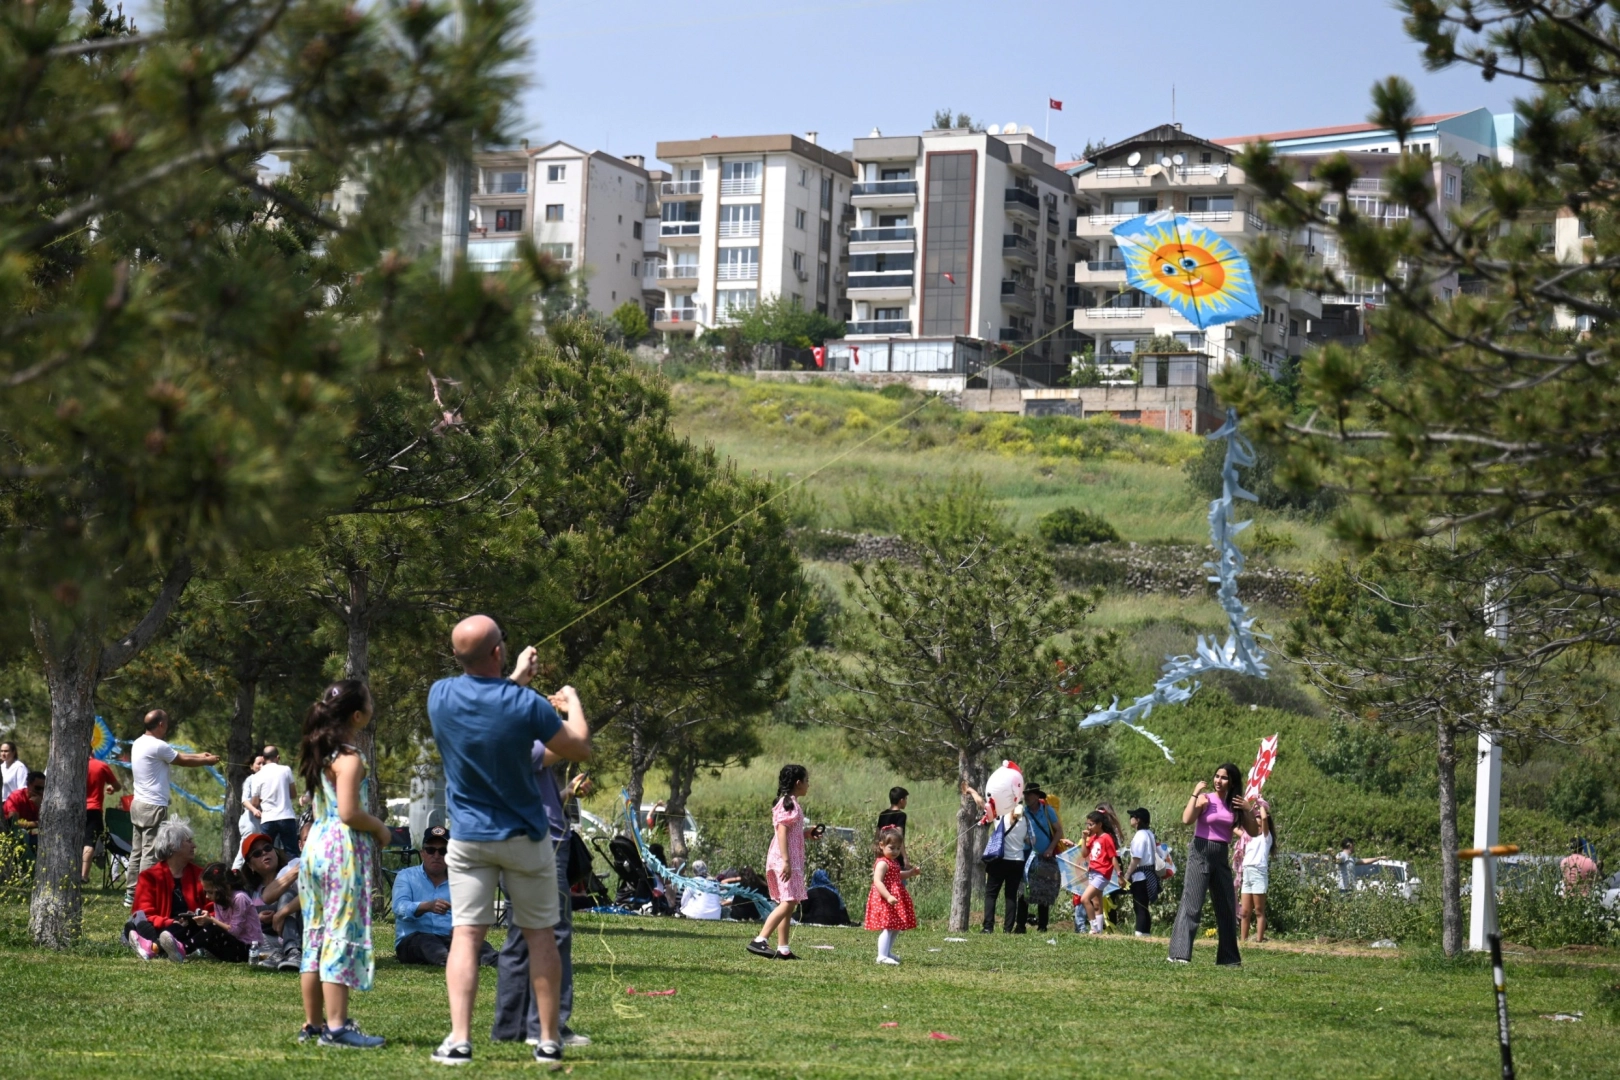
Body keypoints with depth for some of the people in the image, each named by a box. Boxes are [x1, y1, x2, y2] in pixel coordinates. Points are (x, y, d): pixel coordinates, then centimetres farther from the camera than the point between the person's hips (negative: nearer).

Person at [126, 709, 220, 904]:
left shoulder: (139, 743, 13)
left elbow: (177, 756, 18)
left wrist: (200, 756, 21)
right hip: (154, 807, -10)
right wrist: (207, 761, 11)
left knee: (137, 852, 12)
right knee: (151, 854, -8)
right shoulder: (157, 746, -16)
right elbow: (183, 761, -4)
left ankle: (132, 894, 14)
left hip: (138, 805, 10)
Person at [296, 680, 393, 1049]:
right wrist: (380, 828, -5)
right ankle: (337, 1026, -9)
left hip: (316, 846, 9)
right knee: (343, 936, -7)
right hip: (344, 850, -9)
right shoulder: (349, 758, -13)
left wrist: (371, 826, 16)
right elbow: (349, 813, -20)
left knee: (316, 937, 12)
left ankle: (312, 1023, 16)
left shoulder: (318, 753, 13)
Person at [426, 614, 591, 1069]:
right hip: (524, 836, -2)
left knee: (465, 935, -1)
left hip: (468, 838, 2)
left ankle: (458, 1040, -12)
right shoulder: (526, 704, -18)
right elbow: (580, 749, -5)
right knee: (540, 935, 9)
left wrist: (516, 679, 28)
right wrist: (573, 703, 13)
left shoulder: (440, 696, -7)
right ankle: (549, 1041, 12)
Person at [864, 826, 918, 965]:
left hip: (895, 899, 10)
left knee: (896, 928, 16)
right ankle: (882, 956, -16)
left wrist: (911, 873, 21)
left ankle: (887, 952, 29)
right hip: (884, 901, -10)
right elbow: (877, 882, -27)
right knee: (887, 927, -15)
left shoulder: (894, 863, 15)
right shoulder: (882, 864, -16)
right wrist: (888, 897, -35)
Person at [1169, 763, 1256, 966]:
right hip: (1201, 853, -6)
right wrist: (1195, 794, -18)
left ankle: (1228, 957, 20)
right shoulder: (1205, 799, -5)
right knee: (1192, 904, -12)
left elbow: (1253, 832, 9)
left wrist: (1247, 810, -4)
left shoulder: (1235, 805, 9)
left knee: (1227, 907, 10)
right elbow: (1187, 819, -21)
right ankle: (1179, 953, -14)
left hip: (1221, 857, 6)